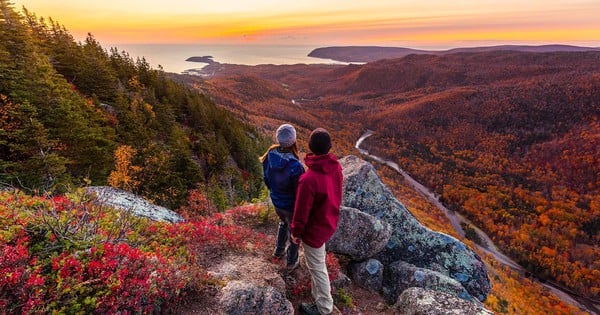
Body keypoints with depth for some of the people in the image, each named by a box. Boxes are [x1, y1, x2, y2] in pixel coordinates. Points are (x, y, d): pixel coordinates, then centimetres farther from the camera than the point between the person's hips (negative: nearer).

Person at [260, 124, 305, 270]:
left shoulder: (270, 155, -19)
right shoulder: (295, 166, -38)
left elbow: (266, 178, -2)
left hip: (276, 201, 6)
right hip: (291, 205, -5)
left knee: (283, 223, 36)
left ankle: (279, 250, 57)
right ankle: (291, 262, 45)